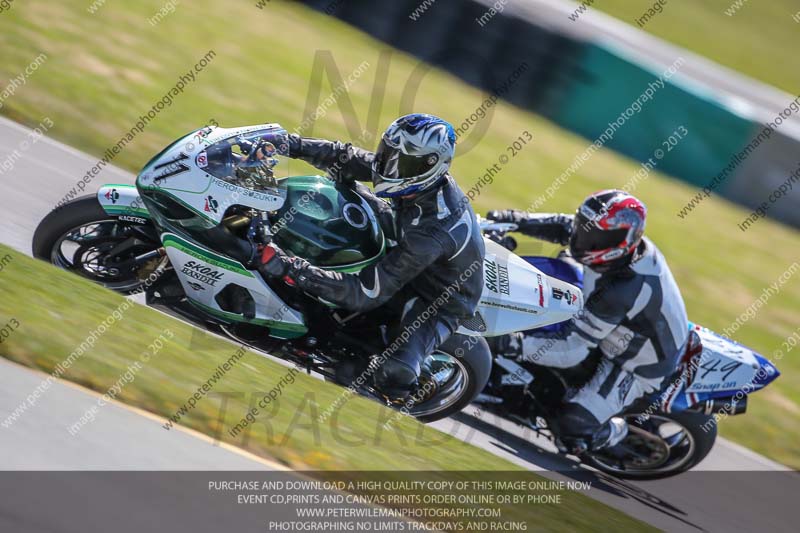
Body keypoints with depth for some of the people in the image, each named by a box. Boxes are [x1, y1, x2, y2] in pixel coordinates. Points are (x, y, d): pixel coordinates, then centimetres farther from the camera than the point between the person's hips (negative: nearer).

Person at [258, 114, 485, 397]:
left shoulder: (430, 232, -43)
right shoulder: (425, 177, -21)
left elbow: (366, 292, -41)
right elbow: (350, 159, -8)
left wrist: (291, 269, -45)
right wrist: (293, 145, -22)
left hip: (440, 300, -8)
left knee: (392, 376, -32)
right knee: (345, 186, 0)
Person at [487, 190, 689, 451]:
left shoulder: (620, 292, -43)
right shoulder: (629, 241, -20)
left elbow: (572, 349, -38)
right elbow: (565, 226, -3)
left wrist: (514, 344, -44)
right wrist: (517, 220, -15)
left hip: (638, 366, -9)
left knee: (574, 424, -15)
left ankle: (613, 434, 18)